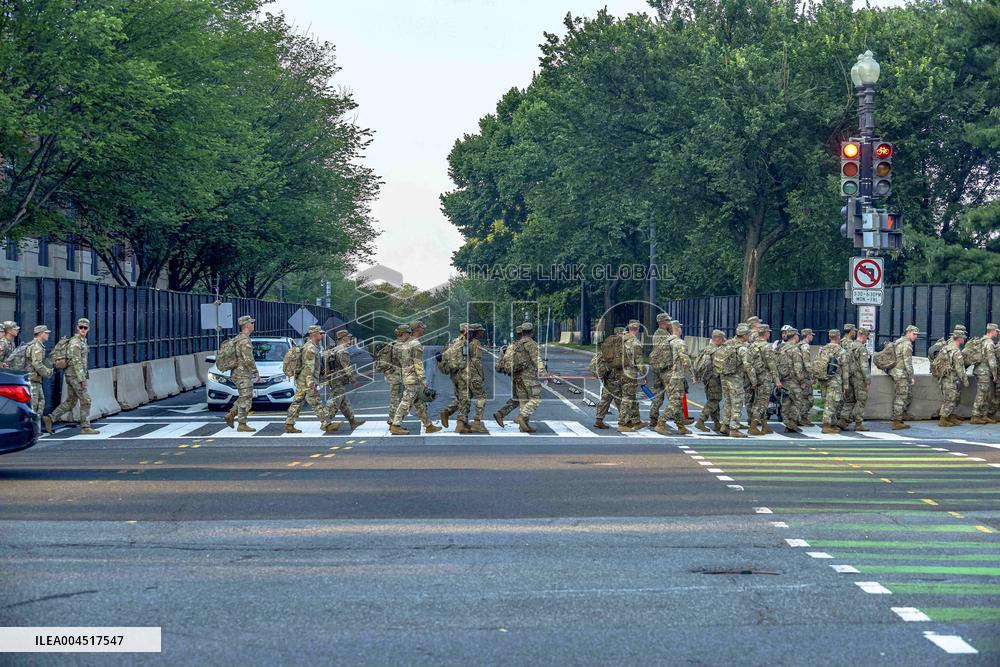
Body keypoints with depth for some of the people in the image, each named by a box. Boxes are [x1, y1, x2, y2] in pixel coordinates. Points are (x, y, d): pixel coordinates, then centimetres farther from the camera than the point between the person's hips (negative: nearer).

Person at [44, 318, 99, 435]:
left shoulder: (82, 341, 17)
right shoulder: (75, 342, -14)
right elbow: (76, 361, -20)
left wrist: (83, 377, 23)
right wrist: (81, 379, -23)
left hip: (73, 376, 10)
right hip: (76, 375, -10)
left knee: (70, 401, 11)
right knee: (85, 400, -4)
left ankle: (50, 418, 9)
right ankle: (85, 427, 0)